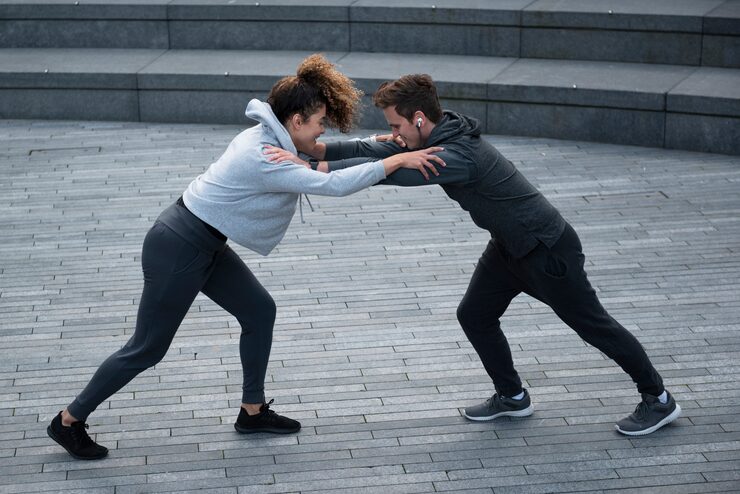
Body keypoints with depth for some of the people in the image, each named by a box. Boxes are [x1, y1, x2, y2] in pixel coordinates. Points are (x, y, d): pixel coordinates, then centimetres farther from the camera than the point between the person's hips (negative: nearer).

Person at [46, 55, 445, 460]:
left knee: (260, 311, 12)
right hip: (177, 249, -10)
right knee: (148, 347, 2)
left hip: (204, 244, 10)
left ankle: (252, 412, 25)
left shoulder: (267, 138, 2)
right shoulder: (264, 159, -27)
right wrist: (397, 161, -28)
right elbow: (332, 185, -31)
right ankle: (69, 421, 16)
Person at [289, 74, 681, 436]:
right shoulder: (435, 138, -3)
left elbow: (389, 171, -40)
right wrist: (321, 149, -16)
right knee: (474, 315, 9)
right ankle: (512, 396, 25)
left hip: (547, 247, -9)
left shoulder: (458, 154, -32)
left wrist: (323, 167, -38)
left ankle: (659, 401, 16)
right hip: (510, 244, 9)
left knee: (592, 324, 2)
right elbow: (375, 151, -4)